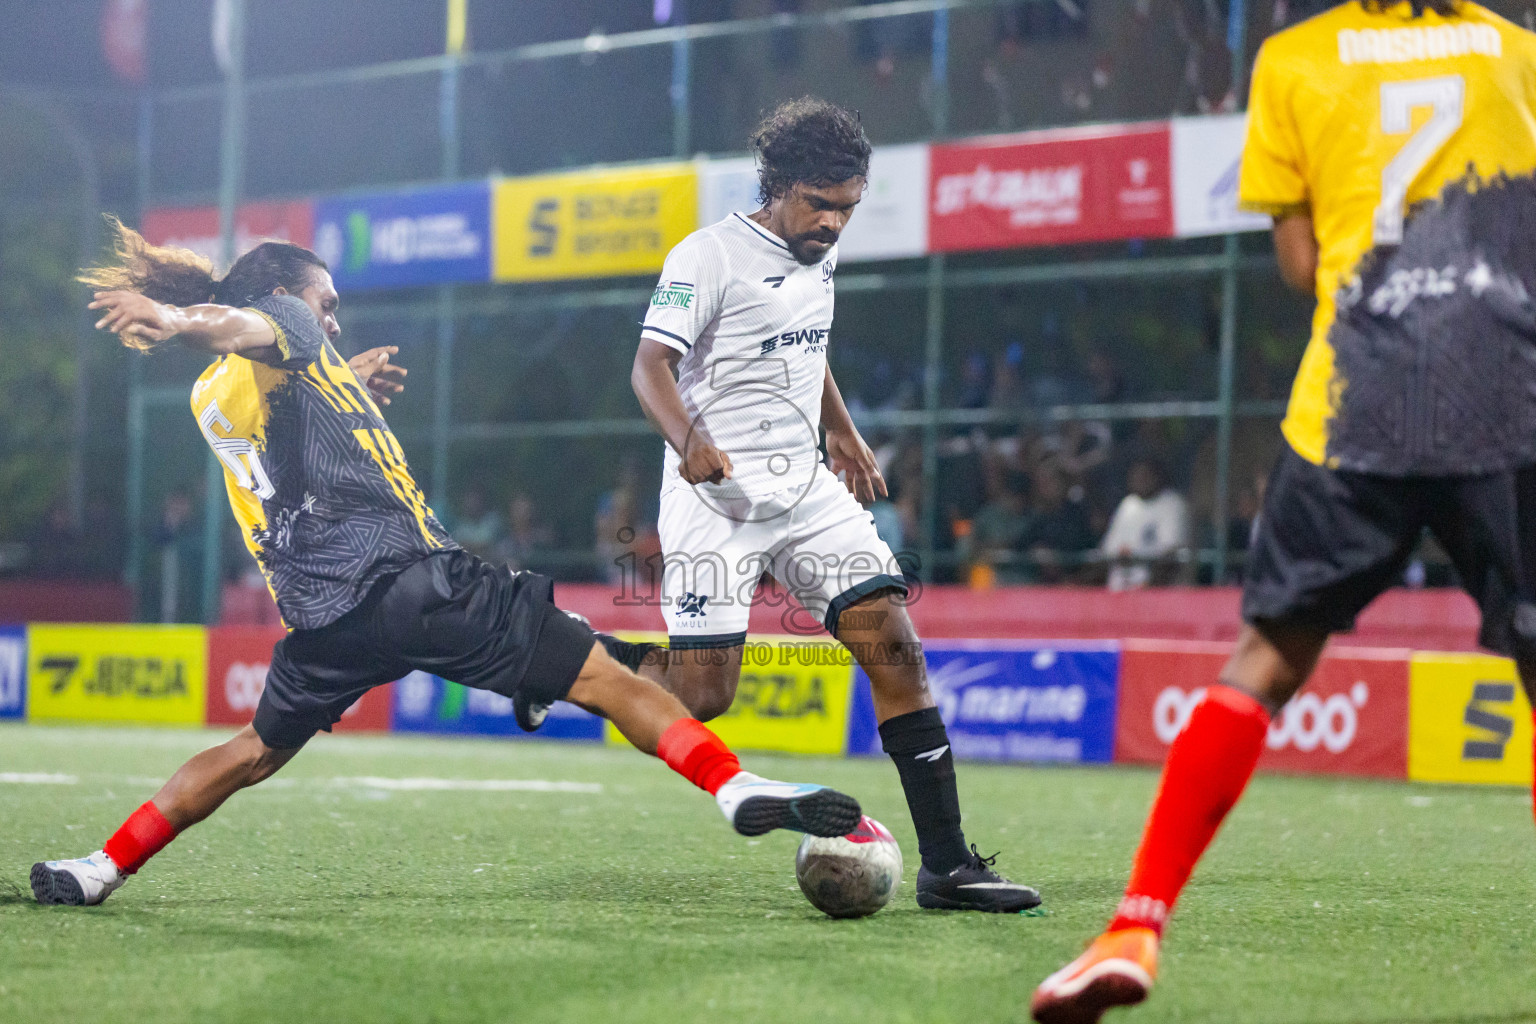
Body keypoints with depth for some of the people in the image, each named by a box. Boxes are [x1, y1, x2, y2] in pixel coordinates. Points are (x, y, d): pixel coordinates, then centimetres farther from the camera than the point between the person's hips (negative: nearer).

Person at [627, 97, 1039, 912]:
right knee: (701, 695, -12)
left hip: (806, 489, 7)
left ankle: (946, 862, -11)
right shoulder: (708, 256, -10)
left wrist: (843, 433, 30)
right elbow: (651, 366, -20)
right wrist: (689, 438, -37)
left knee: (895, 646, -9)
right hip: (717, 494, -7)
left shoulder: (820, 255, 14)